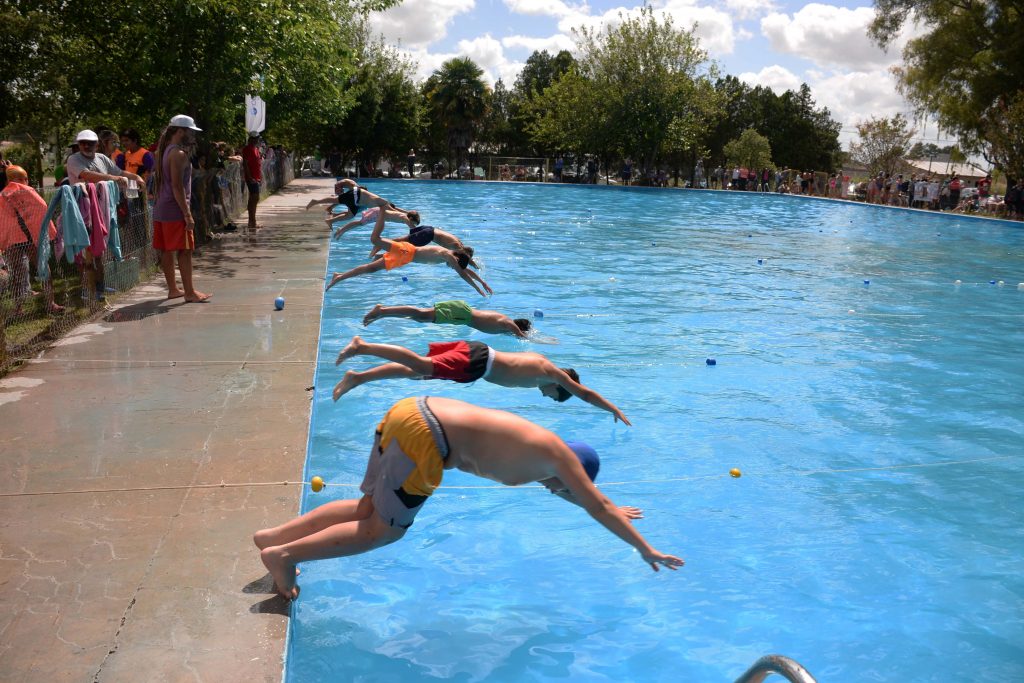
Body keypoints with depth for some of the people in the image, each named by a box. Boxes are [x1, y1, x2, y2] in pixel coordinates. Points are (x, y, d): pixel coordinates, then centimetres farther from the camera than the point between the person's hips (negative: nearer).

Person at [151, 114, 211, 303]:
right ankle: (189, 292, -7)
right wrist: (188, 215, -20)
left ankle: (172, 289, 19)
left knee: (166, 250, 11)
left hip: (161, 209, 10)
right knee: (184, 251, -7)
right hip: (175, 210, -10)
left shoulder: (165, 151, 16)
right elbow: (177, 187, -20)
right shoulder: (179, 154, -14)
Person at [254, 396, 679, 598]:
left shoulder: (537, 444, 25)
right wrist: (646, 550, 13)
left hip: (414, 411, 9)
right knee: (384, 529, 1)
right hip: (424, 435, -9)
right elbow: (597, 507, 5)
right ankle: (284, 554, 3)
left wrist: (611, 511, 56)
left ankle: (274, 536, 17)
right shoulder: (560, 455, 2)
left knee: (369, 509, 18)